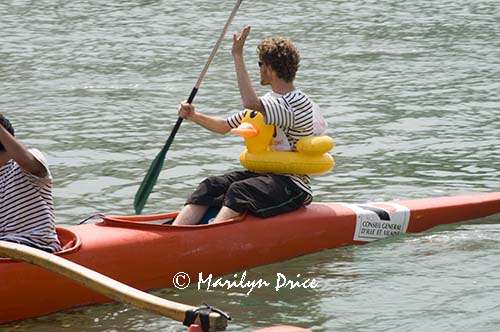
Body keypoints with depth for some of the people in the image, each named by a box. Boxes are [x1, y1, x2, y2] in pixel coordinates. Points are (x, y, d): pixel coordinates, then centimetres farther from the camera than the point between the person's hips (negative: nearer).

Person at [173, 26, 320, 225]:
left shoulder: (300, 105, -15)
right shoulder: (268, 101, 16)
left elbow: (251, 104, -31)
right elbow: (225, 127, 24)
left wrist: (238, 57, -26)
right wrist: (194, 117, 6)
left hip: (292, 185, -8)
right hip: (263, 176, 8)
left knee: (239, 191, -32)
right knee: (210, 187, -13)